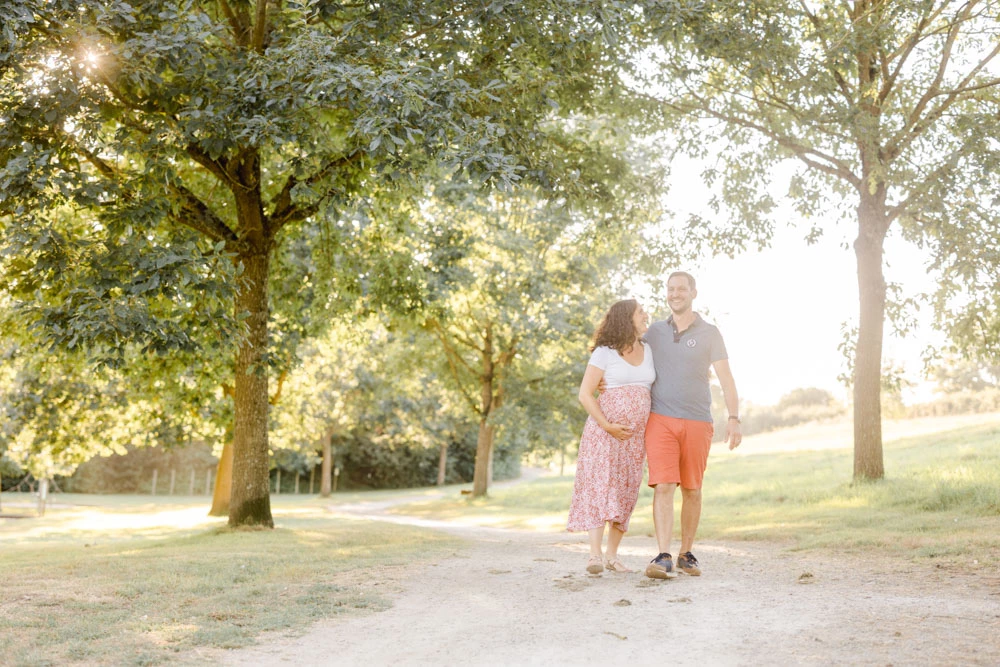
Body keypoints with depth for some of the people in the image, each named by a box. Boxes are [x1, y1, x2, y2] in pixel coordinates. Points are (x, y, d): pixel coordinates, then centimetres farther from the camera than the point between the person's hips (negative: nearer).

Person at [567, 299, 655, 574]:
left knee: (626, 491, 4)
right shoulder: (605, 352, -4)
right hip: (605, 428, -5)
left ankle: (612, 554, 11)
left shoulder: (649, 351, 11)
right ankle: (595, 554, -18)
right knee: (601, 484, -13)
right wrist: (607, 425, -16)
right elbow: (585, 394, -7)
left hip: (636, 432, 5)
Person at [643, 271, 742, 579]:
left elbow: (726, 378, -2)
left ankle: (686, 554, 21)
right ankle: (663, 558, -17)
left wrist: (734, 418, -12)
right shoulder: (654, 332, 10)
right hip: (660, 420, 0)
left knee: (691, 490, 7)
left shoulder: (709, 334, 3)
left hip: (697, 423, 0)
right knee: (663, 487, -12)